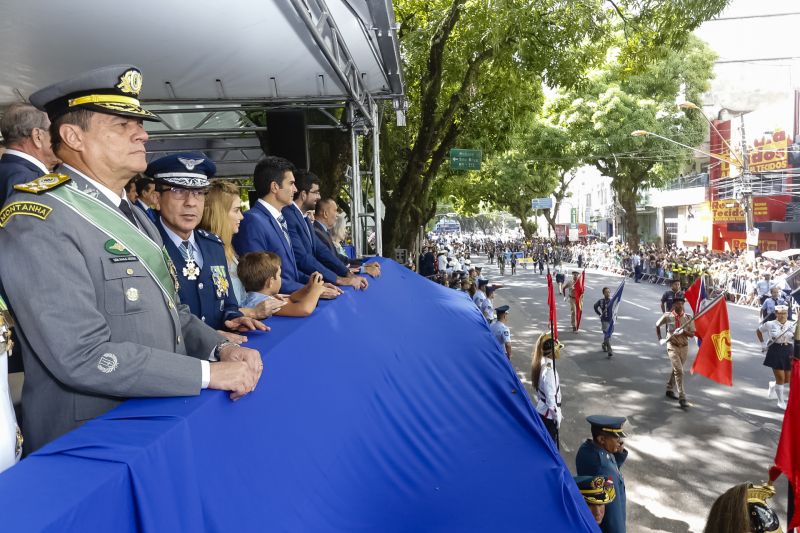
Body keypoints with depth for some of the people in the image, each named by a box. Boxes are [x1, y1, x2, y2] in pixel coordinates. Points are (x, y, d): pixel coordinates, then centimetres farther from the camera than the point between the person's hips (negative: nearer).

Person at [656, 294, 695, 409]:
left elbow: (692, 334, -2)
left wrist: (683, 331, -21)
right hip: (672, 346, -3)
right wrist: (660, 339, 4)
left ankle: (670, 389, 38)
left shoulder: (688, 318, -3)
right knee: (679, 371, -13)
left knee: (676, 370, 18)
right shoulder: (667, 316, -7)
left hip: (684, 347, 3)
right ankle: (682, 397, -11)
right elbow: (657, 326, 10)